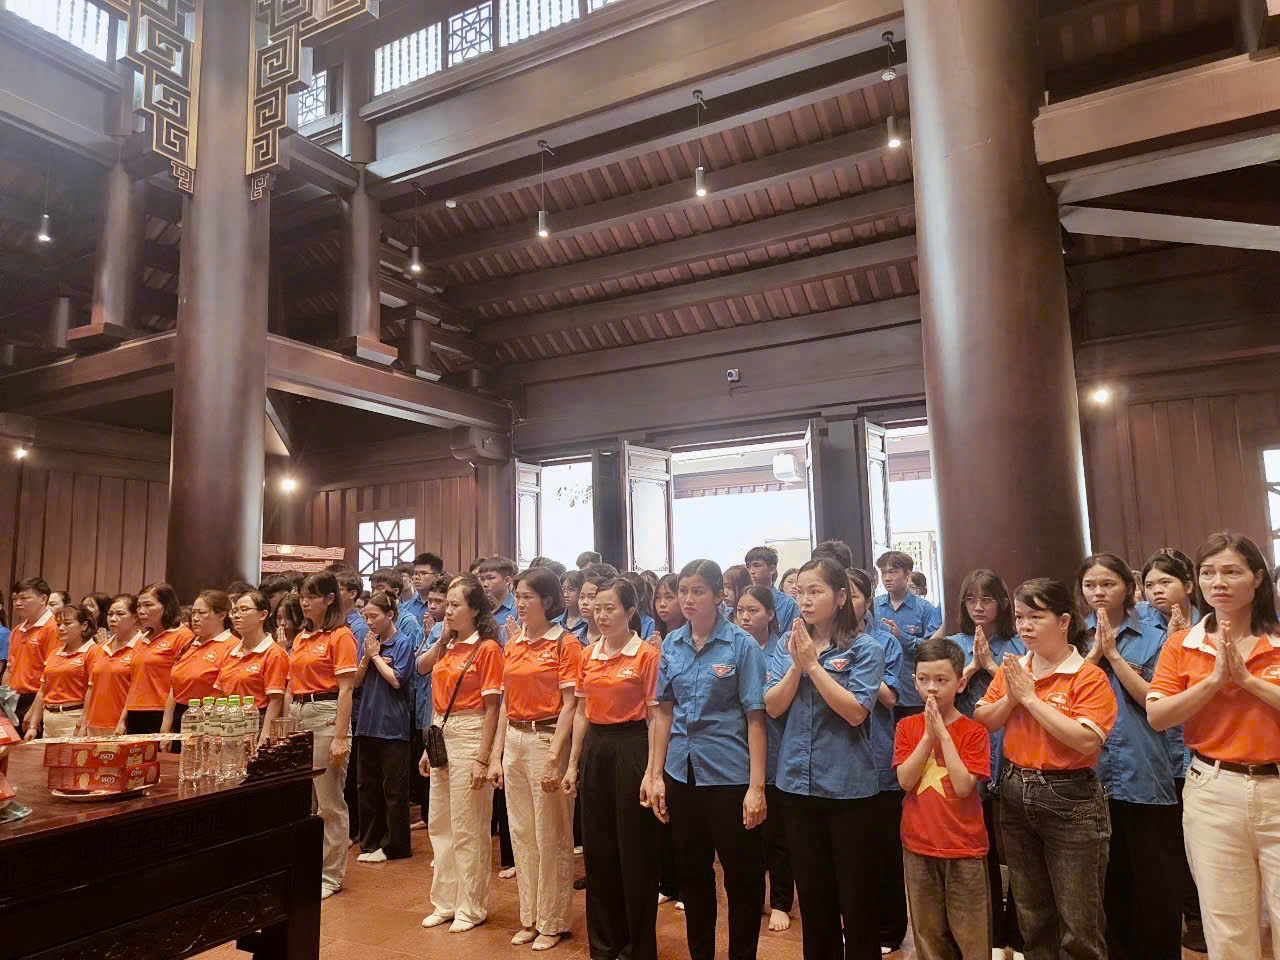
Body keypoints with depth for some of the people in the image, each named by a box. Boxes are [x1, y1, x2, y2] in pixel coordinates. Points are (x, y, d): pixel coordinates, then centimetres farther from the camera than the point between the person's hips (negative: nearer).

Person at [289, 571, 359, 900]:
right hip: (297, 715, 7)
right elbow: (291, 685, 18)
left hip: (326, 715, -7)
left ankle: (331, 875, 13)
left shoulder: (341, 635, -8)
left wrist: (341, 737, -17)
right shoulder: (300, 638, 14)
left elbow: (345, 690, -12)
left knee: (330, 802, 1)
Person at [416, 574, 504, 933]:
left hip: (470, 736, -8)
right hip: (441, 735, 8)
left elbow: (491, 708, -13)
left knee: (468, 828, 3)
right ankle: (445, 902, 30)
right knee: (439, 823, 15)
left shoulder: (487, 648, -11)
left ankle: (472, 907, 19)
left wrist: (482, 758, -16)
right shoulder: (447, 647, 9)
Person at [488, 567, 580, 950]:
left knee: (550, 836, 5)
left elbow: (569, 705, -11)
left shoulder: (566, 643, -9)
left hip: (547, 739, -6)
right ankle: (529, 917, 28)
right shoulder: (512, 644, 9)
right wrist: (496, 754, 9)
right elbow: (506, 703, 13)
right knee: (521, 833, 14)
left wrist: (555, 757, -17)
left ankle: (552, 922, 20)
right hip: (514, 741, 6)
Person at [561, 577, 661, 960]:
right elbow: (582, 712, 12)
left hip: (631, 748, -6)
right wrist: (572, 764, 9)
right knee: (597, 846, 14)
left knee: (635, 849, 4)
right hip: (595, 749, 6)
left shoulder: (647, 654, -10)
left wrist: (652, 772, -14)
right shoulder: (588, 655, 7)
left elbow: (655, 717, -10)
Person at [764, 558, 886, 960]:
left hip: (848, 786, -4)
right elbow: (773, 706, -4)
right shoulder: (787, 646, 2)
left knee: (856, 893, 9)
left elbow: (855, 711, -19)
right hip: (798, 783, 4)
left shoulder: (864, 649, -10)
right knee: (812, 892, 18)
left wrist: (813, 664, -20)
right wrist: (797, 664, -17)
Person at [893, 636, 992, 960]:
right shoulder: (907, 727, 0)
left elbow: (963, 786, -18)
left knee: (970, 932, 9)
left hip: (964, 847, -2)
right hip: (918, 844, 3)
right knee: (927, 928, 15)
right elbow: (905, 781, -11)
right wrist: (928, 735, -17)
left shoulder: (974, 731, -8)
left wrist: (943, 734, -20)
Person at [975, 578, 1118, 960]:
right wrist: (1011, 697, -13)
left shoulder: (1089, 677, -14)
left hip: (1070, 800, -6)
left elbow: (1087, 741, -25)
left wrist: (1031, 697, -21)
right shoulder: (1012, 668, 5)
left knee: (1078, 922, 7)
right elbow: (982, 722, 4)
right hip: (1016, 793, 6)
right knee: (1031, 914, 21)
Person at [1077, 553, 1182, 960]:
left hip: (1144, 775, -2)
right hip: (1090, 773, 2)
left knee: (1154, 877, 4)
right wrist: (1095, 652, -12)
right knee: (1106, 877, 13)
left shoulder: (1153, 639, 0)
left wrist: (1113, 654, -13)